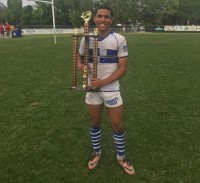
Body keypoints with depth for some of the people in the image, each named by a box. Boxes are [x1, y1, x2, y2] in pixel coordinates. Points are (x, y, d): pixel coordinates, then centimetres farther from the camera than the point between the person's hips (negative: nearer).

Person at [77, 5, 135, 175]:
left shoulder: (119, 39, -9)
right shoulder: (86, 39, -1)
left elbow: (123, 68, -10)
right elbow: (80, 57, 16)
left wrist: (103, 82, -22)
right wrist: (80, 66, -9)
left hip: (111, 89, -2)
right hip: (92, 89, 3)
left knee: (118, 125, 7)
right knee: (95, 123, 16)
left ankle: (121, 157, 31)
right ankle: (96, 152, 40)